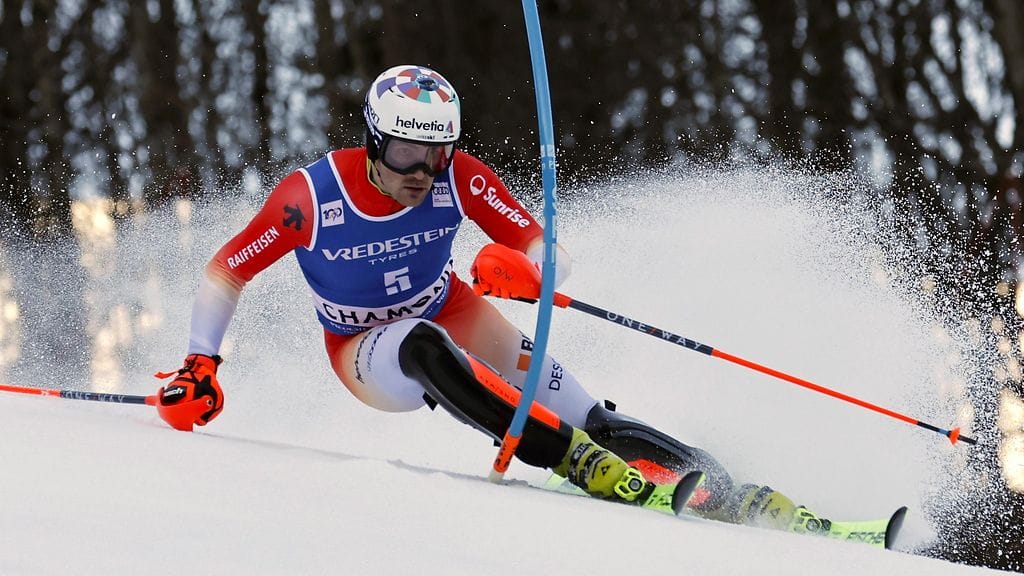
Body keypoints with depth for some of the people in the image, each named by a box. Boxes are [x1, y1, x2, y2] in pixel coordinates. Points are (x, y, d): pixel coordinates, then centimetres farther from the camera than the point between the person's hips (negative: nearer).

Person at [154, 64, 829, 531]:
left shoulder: (461, 179, -20)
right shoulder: (311, 197, -25)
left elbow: (551, 256, -19)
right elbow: (225, 272, -12)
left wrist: (525, 270, -42)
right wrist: (200, 367, -19)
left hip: (454, 317, 2)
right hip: (367, 351, -2)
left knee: (591, 419, -19)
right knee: (426, 346, -40)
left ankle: (737, 496, -22)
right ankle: (579, 463, -47)